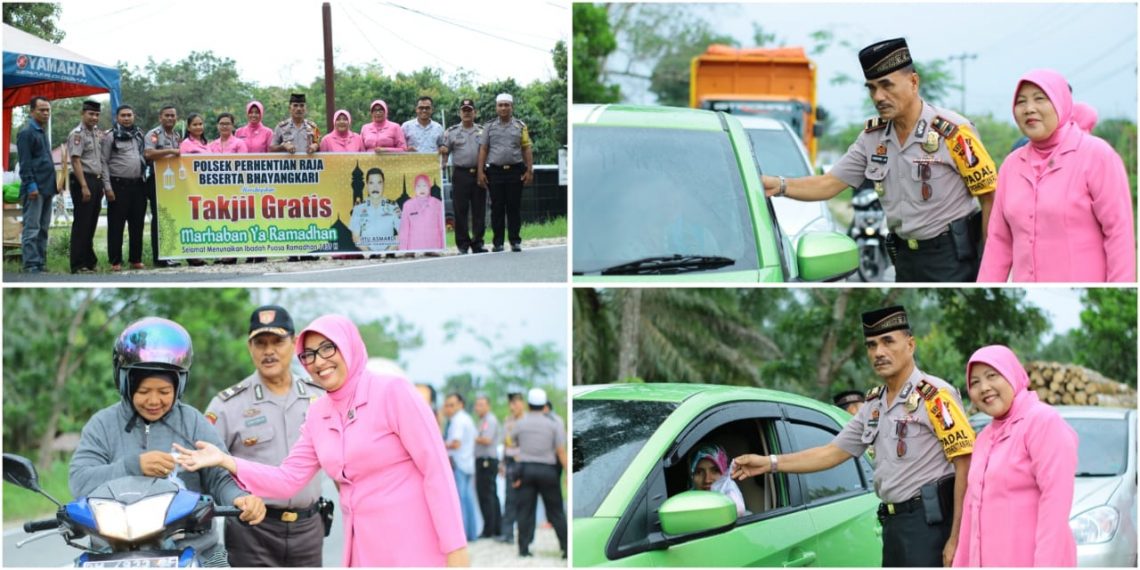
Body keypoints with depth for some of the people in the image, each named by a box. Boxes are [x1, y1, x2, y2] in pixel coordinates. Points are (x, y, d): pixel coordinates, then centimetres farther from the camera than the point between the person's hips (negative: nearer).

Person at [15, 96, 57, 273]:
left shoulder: (42, 132, 19)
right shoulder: (26, 133, -7)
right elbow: (25, 163, -13)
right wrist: (31, 185, -19)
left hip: (47, 189, 9)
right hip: (35, 189, -9)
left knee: (43, 229, 9)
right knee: (32, 229, -8)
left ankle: (40, 264, 12)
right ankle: (31, 266, -10)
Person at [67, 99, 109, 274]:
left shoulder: (97, 133, 16)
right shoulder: (78, 134, -9)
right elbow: (76, 161, -15)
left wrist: (103, 184, 14)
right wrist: (84, 186, -20)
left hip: (96, 180, 8)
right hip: (84, 181, -8)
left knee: (92, 223, 12)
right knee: (82, 223, -7)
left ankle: (89, 260, 19)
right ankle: (78, 265, -5)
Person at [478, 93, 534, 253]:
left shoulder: (520, 126, 8)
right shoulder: (489, 127, 11)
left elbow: (526, 149, 6)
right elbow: (483, 150, 10)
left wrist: (529, 170, -2)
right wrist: (480, 171, 2)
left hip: (515, 171, -1)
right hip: (496, 171, 1)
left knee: (514, 207, 0)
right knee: (497, 208, 1)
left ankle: (515, 241, 5)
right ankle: (497, 242, 5)